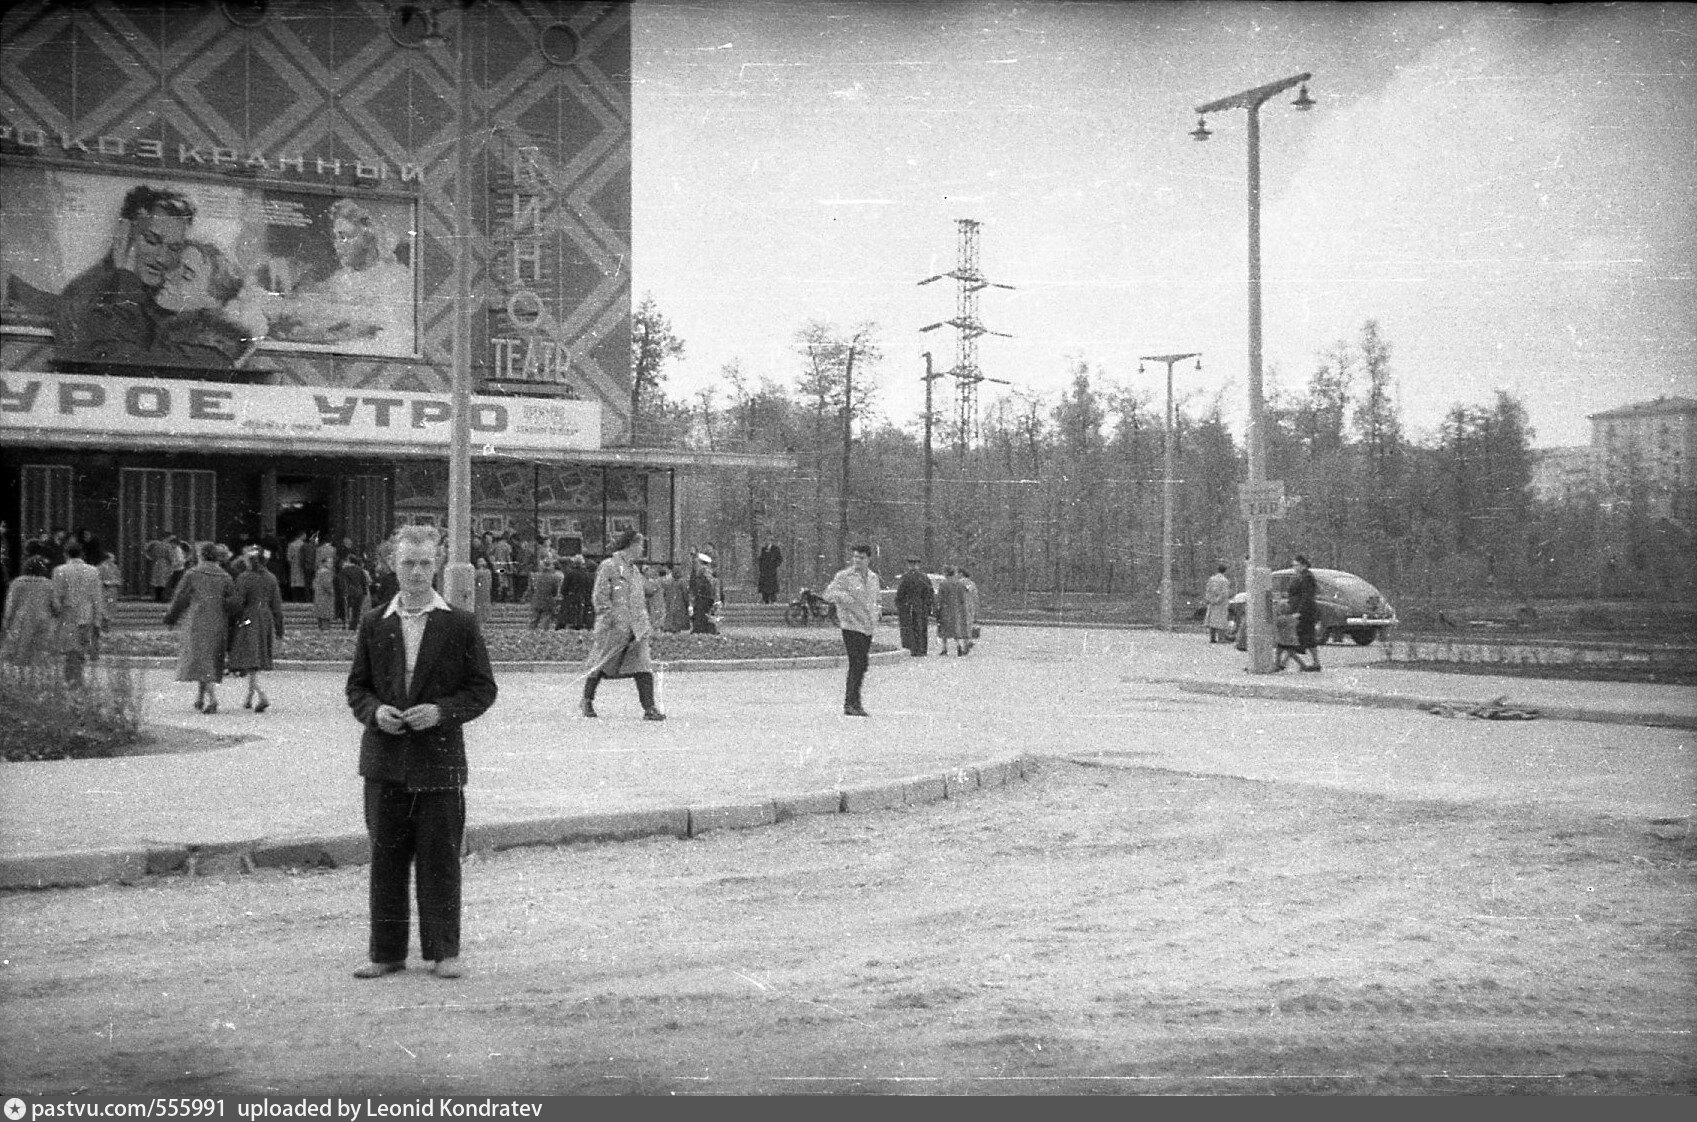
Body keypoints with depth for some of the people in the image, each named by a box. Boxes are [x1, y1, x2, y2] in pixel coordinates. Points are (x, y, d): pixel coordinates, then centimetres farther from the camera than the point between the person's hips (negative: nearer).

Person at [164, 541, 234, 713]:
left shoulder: (192, 575, -3)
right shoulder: (225, 577, 5)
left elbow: (179, 599, 4)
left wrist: (170, 619, 19)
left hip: (198, 623, -4)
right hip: (218, 624, 4)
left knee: (202, 661, -5)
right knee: (212, 659, 16)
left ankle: (212, 699, -21)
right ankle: (200, 698, 23)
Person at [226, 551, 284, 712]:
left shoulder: (244, 578, -9)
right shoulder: (271, 578, 7)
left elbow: (236, 602, -15)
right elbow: (277, 605, 6)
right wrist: (279, 631, 9)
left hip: (248, 621, -6)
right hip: (266, 620, 6)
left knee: (249, 662, -7)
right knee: (256, 661, 17)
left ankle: (263, 697, -23)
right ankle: (249, 699, 24)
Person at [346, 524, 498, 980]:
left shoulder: (461, 625, 1)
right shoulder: (374, 623, 8)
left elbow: (483, 689, 2)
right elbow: (357, 686, 12)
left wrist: (442, 711, -13)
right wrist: (374, 711, -8)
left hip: (440, 758, -2)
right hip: (385, 758, 2)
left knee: (440, 858, 2)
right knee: (386, 857, 6)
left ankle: (444, 951, 12)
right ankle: (386, 951, 15)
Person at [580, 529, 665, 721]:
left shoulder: (634, 570, 17)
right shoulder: (608, 567, -7)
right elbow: (600, 598, -11)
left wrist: (646, 623, 20)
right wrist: (612, 620, -17)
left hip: (636, 629, 6)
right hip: (613, 629, -6)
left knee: (643, 668, -7)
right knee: (601, 665, 7)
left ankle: (649, 709, -11)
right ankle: (586, 702, 26)